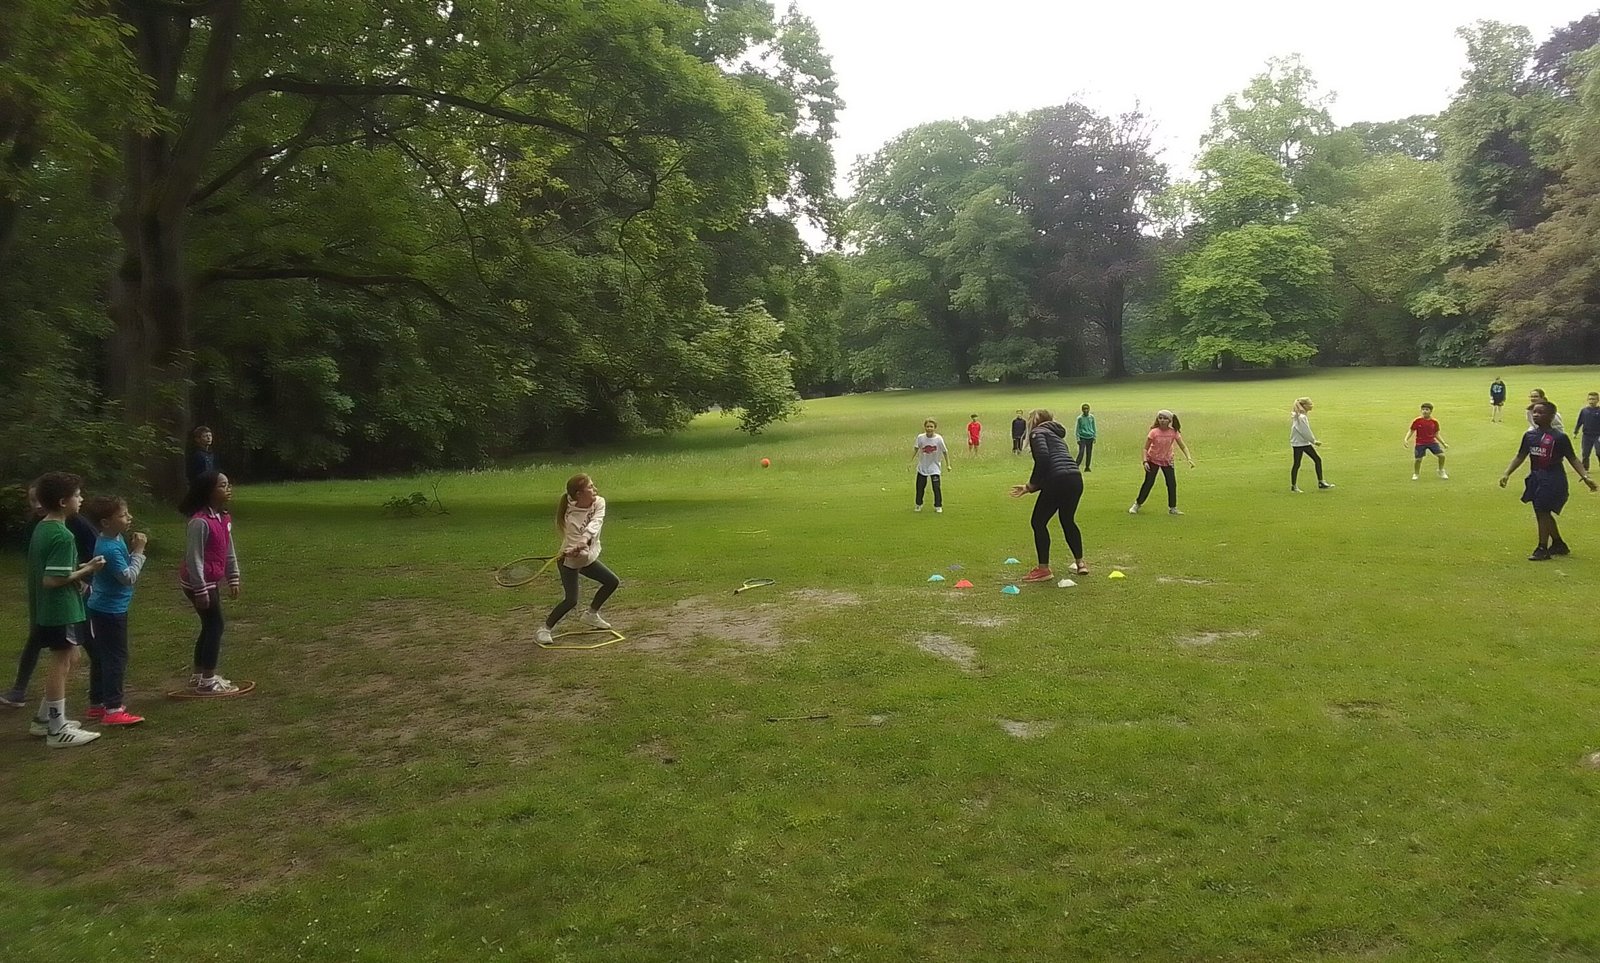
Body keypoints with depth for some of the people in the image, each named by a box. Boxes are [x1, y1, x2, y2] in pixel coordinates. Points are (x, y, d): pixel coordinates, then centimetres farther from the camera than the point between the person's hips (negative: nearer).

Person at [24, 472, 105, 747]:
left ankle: (44, 719, 27)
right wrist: (86, 570, -15)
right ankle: (58, 730, 7)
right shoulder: (62, 536, -22)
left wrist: (78, 570, 10)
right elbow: (52, 579, -25)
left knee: (67, 660, 20)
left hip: (48, 609, 10)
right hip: (61, 610, -10)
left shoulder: (42, 529, 9)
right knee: (61, 664, -1)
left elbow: (48, 571, 15)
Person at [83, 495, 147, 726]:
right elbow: (129, 577, -25)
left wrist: (134, 550, -2)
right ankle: (113, 710, -3)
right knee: (116, 658, -6)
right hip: (111, 611, -10)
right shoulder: (110, 548, -24)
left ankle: (97, 705, 27)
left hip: (103, 609, 10)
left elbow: (124, 567, 12)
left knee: (101, 658, 17)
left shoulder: (115, 541, 5)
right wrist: (138, 551, -21)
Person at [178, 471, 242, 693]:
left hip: (213, 581, 10)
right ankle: (208, 681, 3)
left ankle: (198, 675, 28)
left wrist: (233, 579, 15)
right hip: (199, 583, -10)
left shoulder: (224, 518, 7)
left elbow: (229, 551, 15)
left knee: (210, 626, 16)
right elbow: (194, 559, -22)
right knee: (215, 625, -5)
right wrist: (201, 591, -22)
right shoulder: (200, 522, -22)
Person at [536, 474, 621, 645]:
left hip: (588, 558, 7)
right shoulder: (572, 518, -31)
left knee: (613, 582, 13)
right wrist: (573, 552, -56)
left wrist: (584, 539, -52)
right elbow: (576, 548, -32)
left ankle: (590, 614, 31)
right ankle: (544, 629, -2)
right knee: (571, 600, -16)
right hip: (570, 561, -7)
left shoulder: (599, 502, -16)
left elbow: (595, 523, -34)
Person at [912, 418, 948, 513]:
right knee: (920, 487, 7)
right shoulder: (920, 437, -11)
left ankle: (938, 506, 7)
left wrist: (948, 465, 0)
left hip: (934, 467, -2)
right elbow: (916, 449, 2)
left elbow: (944, 451, -4)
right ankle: (919, 505, 28)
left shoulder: (939, 439, -15)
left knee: (936, 487, -8)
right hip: (922, 467, 2)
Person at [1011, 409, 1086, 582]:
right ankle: (1080, 563, 35)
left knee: (1039, 522, 6)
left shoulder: (1037, 432, 6)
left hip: (1059, 480, -8)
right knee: (1068, 521, 27)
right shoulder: (1056, 436, 31)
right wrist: (1029, 488, 27)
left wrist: (1032, 483, -4)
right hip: (1076, 480, 8)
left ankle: (1043, 569, 6)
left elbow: (1043, 457, -14)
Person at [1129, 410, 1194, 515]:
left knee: (1172, 484, -2)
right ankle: (1137, 504, 11)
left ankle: (1172, 508, 10)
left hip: (1167, 461, 2)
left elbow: (1183, 447, -10)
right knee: (1148, 483, -4)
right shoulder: (1154, 432, -18)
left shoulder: (1174, 432, -12)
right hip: (1153, 460, -2)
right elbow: (1145, 448, -13)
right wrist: (1145, 461, -25)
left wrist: (1189, 458, -24)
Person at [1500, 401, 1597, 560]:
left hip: (1553, 479, -6)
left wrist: (1585, 477, -15)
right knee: (1543, 513, 14)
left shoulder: (1559, 437, -11)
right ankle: (1558, 544, 31)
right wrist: (1507, 474, 2)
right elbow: (1520, 456, 11)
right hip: (1536, 478, 6)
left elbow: (1572, 458, -6)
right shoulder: (1530, 435, 5)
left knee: (1542, 512, -7)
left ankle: (1542, 550, 2)